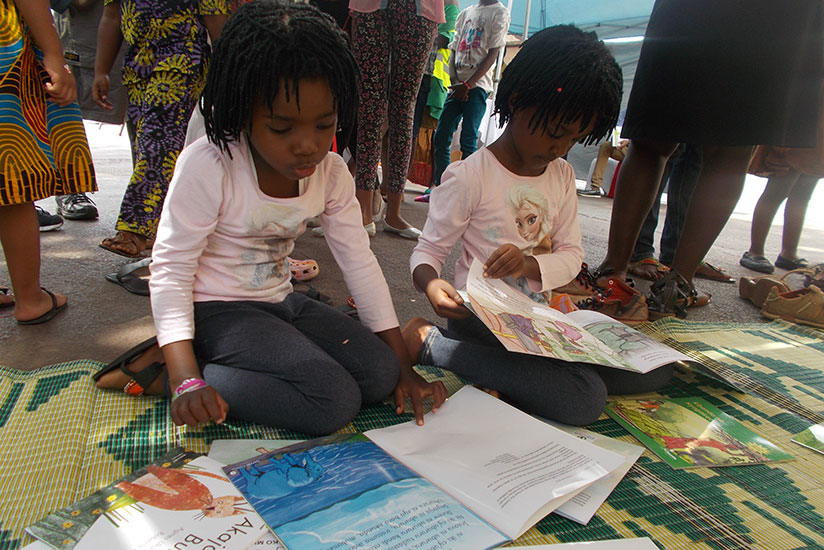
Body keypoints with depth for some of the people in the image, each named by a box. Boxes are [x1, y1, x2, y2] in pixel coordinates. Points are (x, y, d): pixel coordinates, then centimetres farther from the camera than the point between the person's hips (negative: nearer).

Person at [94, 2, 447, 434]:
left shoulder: (331, 172, -4)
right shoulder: (208, 167, -21)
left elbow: (359, 263, -1)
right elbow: (171, 270, -17)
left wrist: (402, 366, -3)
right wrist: (187, 380, -27)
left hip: (280, 303, 7)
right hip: (216, 311, -6)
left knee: (380, 373, -7)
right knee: (335, 400, -21)